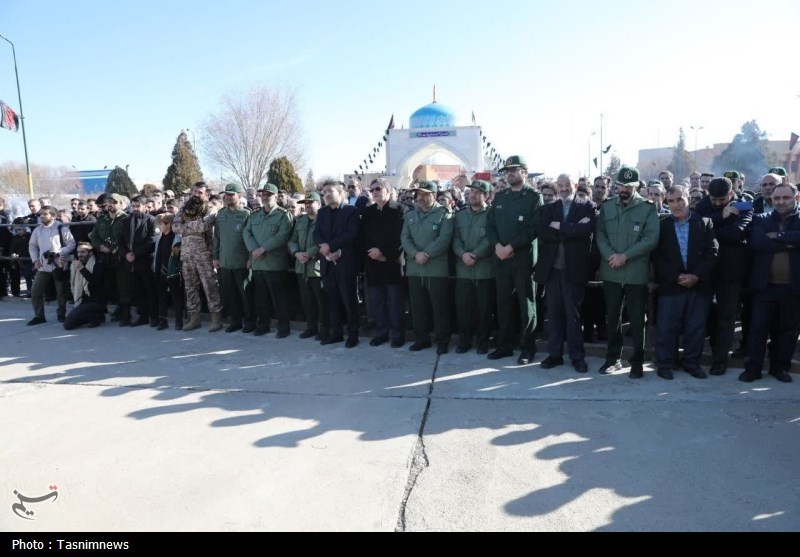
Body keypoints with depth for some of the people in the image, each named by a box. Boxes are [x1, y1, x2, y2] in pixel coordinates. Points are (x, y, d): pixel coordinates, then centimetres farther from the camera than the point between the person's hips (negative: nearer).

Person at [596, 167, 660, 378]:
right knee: (612, 317, 12)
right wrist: (611, 256, -14)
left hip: (636, 273, -3)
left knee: (636, 320, 5)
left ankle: (637, 362, 17)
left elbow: (651, 239, -10)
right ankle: (613, 358, 25)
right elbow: (600, 235, 2)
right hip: (610, 272, 3)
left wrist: (625, 256, -17)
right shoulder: (606, 207, 7)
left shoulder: (647, 208, -2)